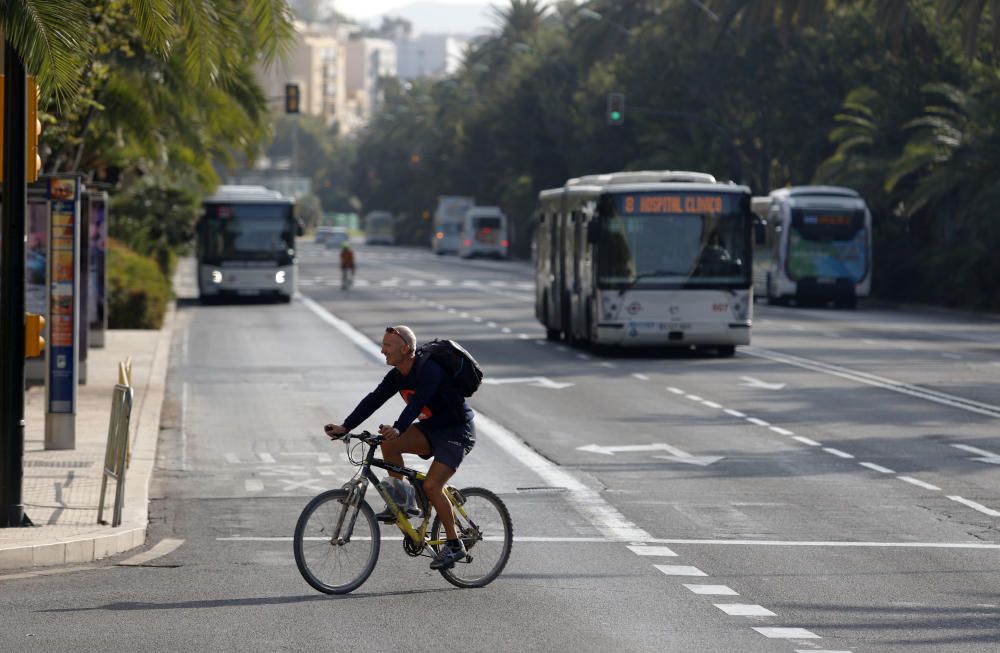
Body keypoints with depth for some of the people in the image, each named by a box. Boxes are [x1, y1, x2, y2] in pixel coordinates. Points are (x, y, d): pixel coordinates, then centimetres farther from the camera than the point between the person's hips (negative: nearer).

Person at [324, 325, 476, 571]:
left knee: (431, 486, -22)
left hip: (457, 432, -8)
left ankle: (454, 545, -8)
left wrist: (398, 429, -55)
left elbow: (417, 403, -39)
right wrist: (345, 427, -16)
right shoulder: (397, 376, 0)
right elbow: (373, 400, -5)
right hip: (431, 428, 8)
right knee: (389, 443, -17)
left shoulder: (428, 369, -25)